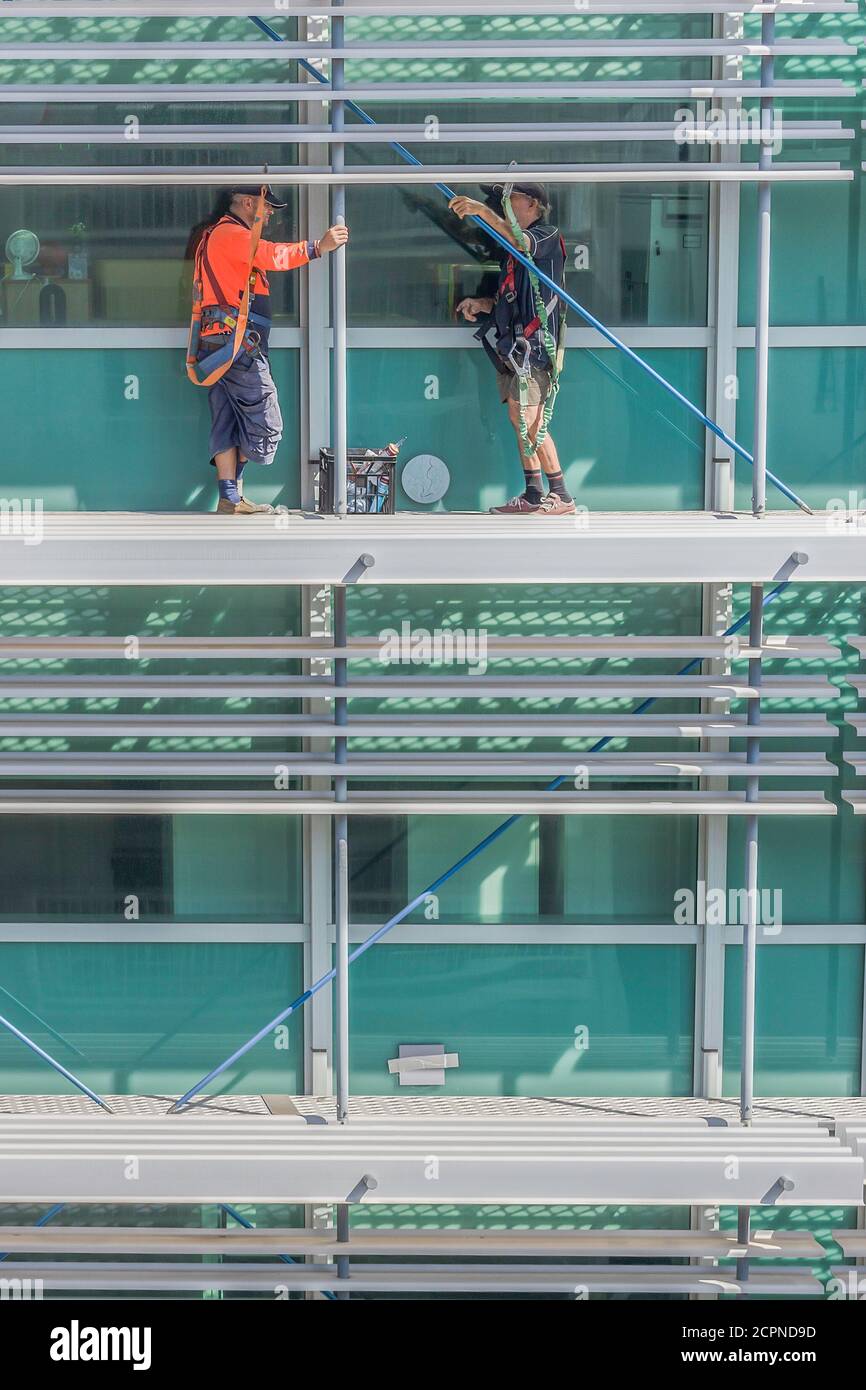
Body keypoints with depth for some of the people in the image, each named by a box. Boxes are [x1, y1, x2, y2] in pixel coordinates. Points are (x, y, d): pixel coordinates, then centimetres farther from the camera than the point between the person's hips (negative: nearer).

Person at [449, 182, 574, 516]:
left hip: (533, 341, -9)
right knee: (520, 421, 8)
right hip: (511, 344, 9)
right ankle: (532, 495, 12)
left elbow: (521, 243, -26)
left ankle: (561, 495, -9)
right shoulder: (509, 247, 24)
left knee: (530, 422, -13)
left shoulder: (548, 235, -2)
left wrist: (483, 211, -36)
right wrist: (480, 304, 8)